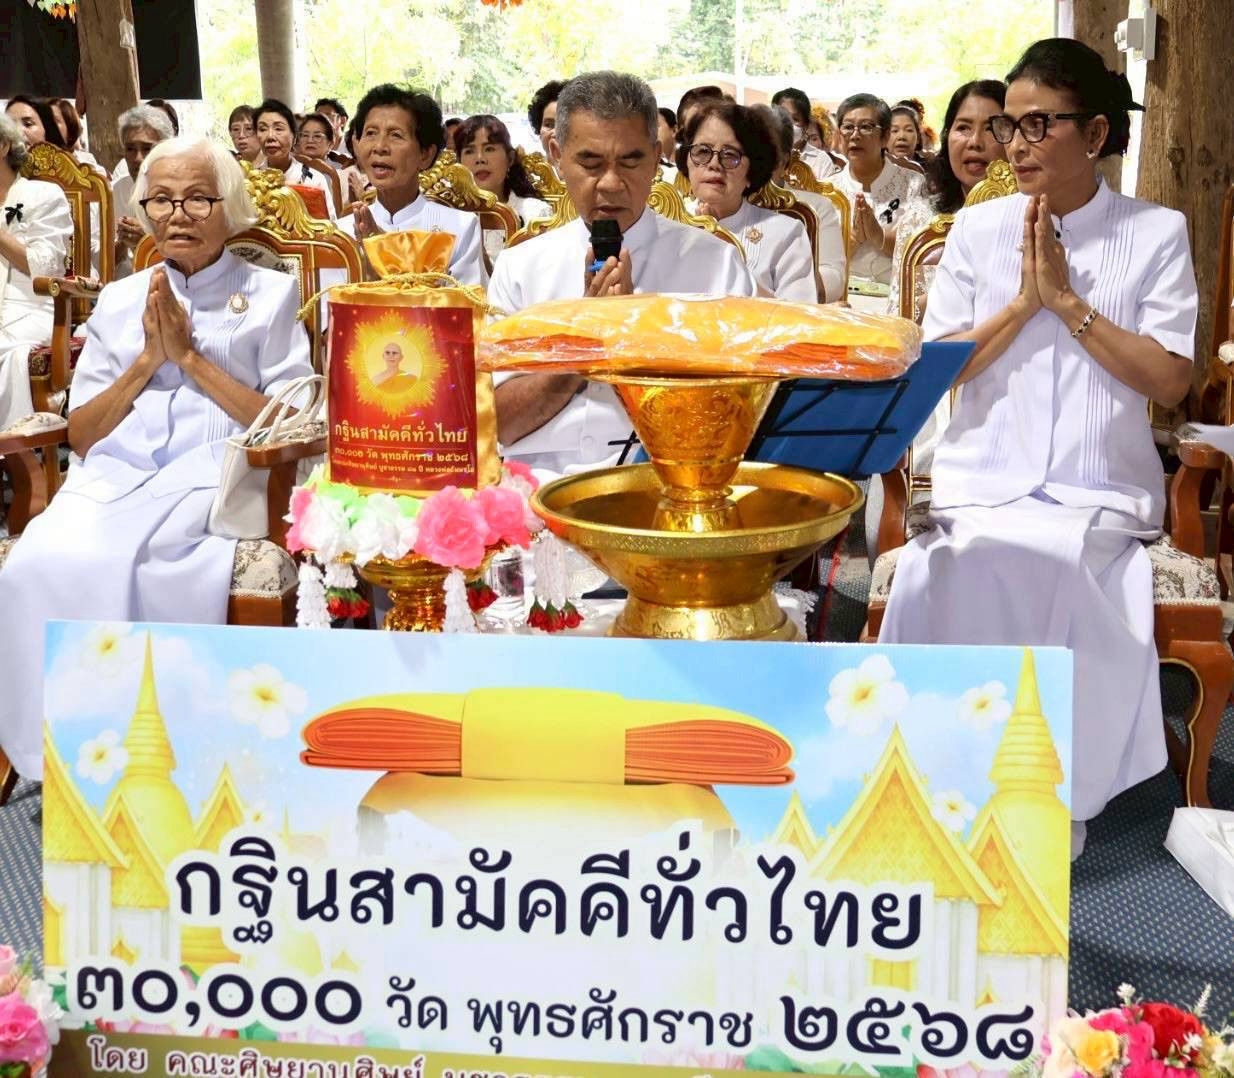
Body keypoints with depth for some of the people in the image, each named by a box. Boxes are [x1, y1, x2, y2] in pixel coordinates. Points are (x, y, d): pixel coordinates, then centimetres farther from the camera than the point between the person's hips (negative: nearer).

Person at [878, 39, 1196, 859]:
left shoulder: (1157, 233, 5)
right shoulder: (979, 229, 10)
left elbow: (1170, 381, -4)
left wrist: (1066, 299, -8)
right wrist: (1022, 301, -6)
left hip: (1101, 492, -2)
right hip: (983, 480, 2)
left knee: (1012, 566, -31)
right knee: (974, 563, -31)